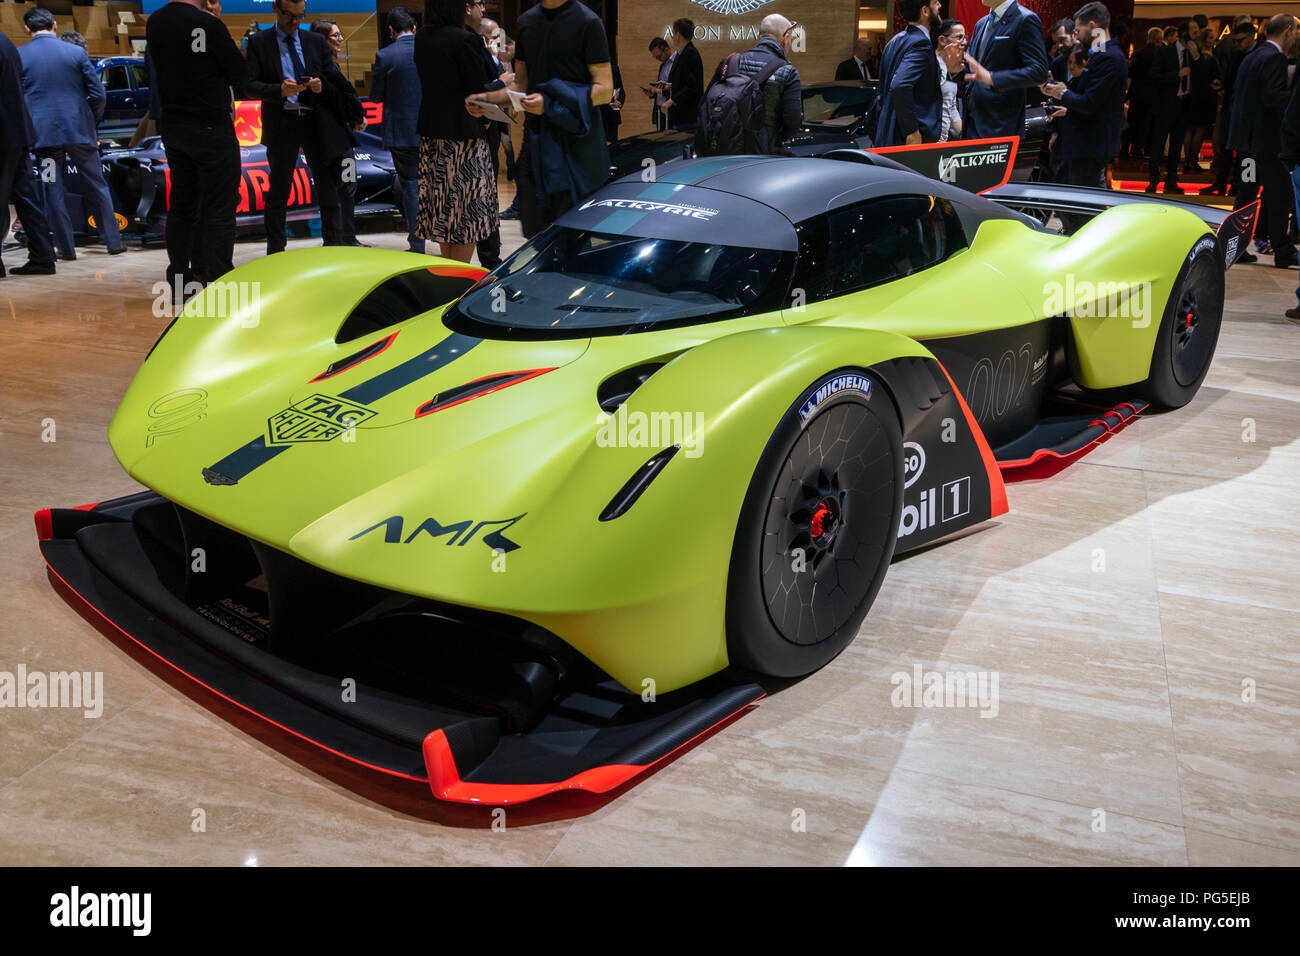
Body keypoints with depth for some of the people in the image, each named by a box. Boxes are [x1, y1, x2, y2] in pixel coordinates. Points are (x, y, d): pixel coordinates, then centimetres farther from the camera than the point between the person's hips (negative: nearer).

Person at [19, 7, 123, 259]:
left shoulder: (18, 56, -1)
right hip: (79, 130, 0)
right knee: (96, 186, 10)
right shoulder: (76, 52, -1)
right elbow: (98, 94, -1)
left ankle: (66, 247, 8)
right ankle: (113, 241, 12)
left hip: (43, 133, 0)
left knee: (54, 193, 6)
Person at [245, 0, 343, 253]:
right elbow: (251, 85, -3)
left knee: (328, 185, 1)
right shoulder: (259, 43, 4)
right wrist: (280, 90, -20)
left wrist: (322, 85, -12)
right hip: (281, 125, -2)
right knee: (279, 189, 4)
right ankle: (275, 250, 13)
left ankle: (334, 246, 8)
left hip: (316, 122, 2)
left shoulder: (317, 42, 12)